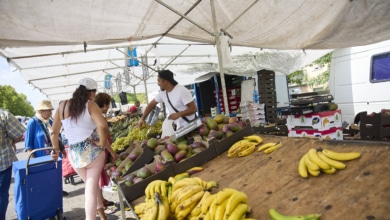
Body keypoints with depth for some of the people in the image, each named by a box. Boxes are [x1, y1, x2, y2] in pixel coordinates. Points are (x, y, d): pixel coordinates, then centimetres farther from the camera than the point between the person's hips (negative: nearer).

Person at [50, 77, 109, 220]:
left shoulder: (63, 105, 1)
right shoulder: (90, 105, -12)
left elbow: (53, 132, 7)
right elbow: (103, 126, -28)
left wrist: (56, 149, 20)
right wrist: (102, 144, -13)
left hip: (74, 154, 5)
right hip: (93, 151, -5)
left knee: (90, 185, 23)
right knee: (92, 188, 5)